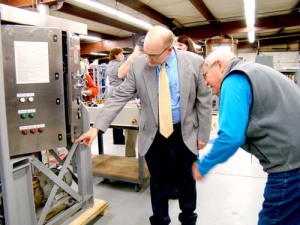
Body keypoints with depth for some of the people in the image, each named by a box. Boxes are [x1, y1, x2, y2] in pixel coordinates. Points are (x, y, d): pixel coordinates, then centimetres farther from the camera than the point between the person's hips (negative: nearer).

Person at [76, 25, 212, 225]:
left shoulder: (195, 62, -12)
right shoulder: (138, 65, -10)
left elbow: (204, 101, -5)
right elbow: (119, 97, -9)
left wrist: (203, 134, -3)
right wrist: (96, 128, -15)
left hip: (185, 132, 0)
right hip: (153, 134, 1)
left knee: (186, 178, 17)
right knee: (158, 182, 13)